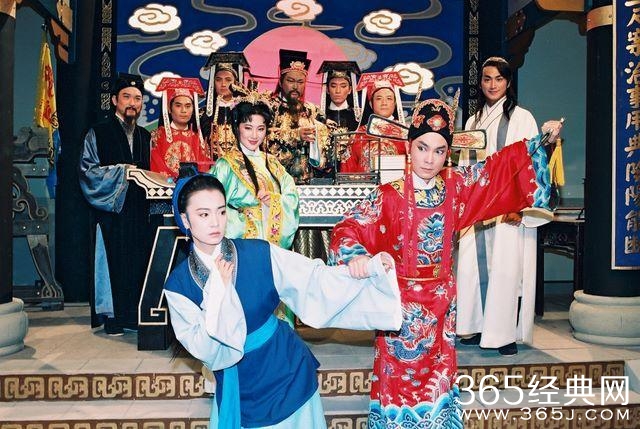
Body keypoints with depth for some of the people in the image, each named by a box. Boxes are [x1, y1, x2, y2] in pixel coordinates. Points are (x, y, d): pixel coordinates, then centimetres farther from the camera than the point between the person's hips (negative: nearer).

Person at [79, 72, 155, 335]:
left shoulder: (145, 137, 18)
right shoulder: (98, 134, 4)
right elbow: (88, 171, -5)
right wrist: (122, 171, -14)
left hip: (140, 211, 4)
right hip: (111, 208, -4)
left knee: (140, 261, 0)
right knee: (114, 261, -4)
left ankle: (135, 315, 9)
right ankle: (113, 318, 6)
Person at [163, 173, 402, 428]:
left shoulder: (260, 255, -12)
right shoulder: (178, 285, -9)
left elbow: (314, 281, -18)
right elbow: (203, 350, -14)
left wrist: (370, 268, -31)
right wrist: (217, 290, -23)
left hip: (287, 374, 0)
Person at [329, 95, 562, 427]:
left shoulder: (456, 186, -2)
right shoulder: (389, 196, -15)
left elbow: (498, 166, 10)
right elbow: (349, 228, -20)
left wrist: (540, 140, 9)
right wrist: (354, 255, -40)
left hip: (441, 301, 4)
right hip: (401, 303, -4)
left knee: (438, 380, 16)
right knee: (398, 378, 7)